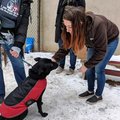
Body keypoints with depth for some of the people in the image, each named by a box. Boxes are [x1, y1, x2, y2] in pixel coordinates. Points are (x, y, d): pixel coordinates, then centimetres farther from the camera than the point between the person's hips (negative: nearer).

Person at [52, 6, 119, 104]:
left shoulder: (97, 25, -43)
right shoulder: (74, 28, -26)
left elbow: (101, 51, -33)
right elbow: (66, 45, -16)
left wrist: (86, 65, -27)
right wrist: (54, 59, -29)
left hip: (110, 41, -5)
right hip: (94, 42, 6)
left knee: (98, 69, -6)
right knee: (90, 67, 7)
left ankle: (98, 95, 14)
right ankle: (90, 91, 26)